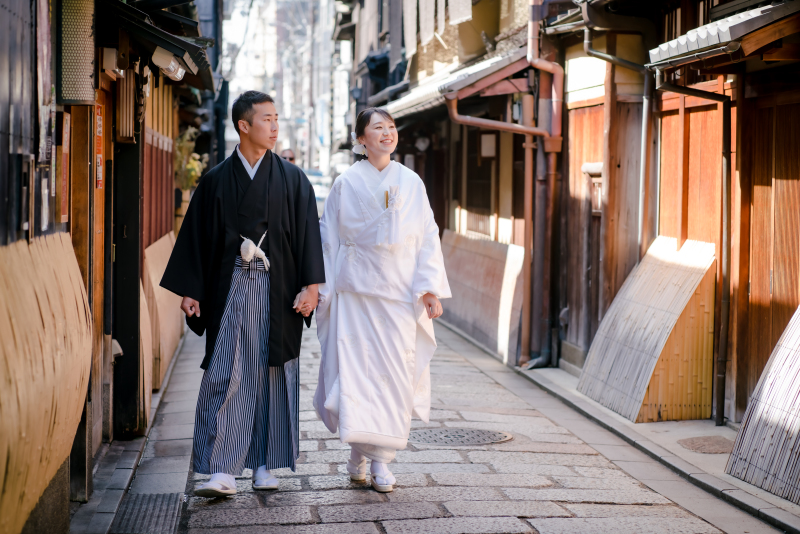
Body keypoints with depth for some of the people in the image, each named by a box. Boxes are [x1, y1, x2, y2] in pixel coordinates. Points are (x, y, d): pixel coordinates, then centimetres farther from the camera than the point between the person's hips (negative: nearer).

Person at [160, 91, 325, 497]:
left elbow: (307, 233, 2)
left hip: (278, 291, 1)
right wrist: (190, 291, 0)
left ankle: (265, 465, 15)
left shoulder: (292, 179, 5)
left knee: (272, 373, 5)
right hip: (230, 291, 0)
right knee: (225, 375, -7)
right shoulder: (216, 181, 5)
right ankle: (222, 471, -7)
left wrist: (310, 286, -7)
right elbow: (196, 236, 6)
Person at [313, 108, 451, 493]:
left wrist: (431, 289, -1)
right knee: (354, 367, -7)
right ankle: (358, 450, 8)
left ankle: (381, 458, 7)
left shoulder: (411, 183, 8)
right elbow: (329, 239, 6)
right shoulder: (346, 183, 4)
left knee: (395, 372, -1)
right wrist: (323, 289, 1)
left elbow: (427, 238, 7)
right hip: (356, 290, -1)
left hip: (400, 290, 2)